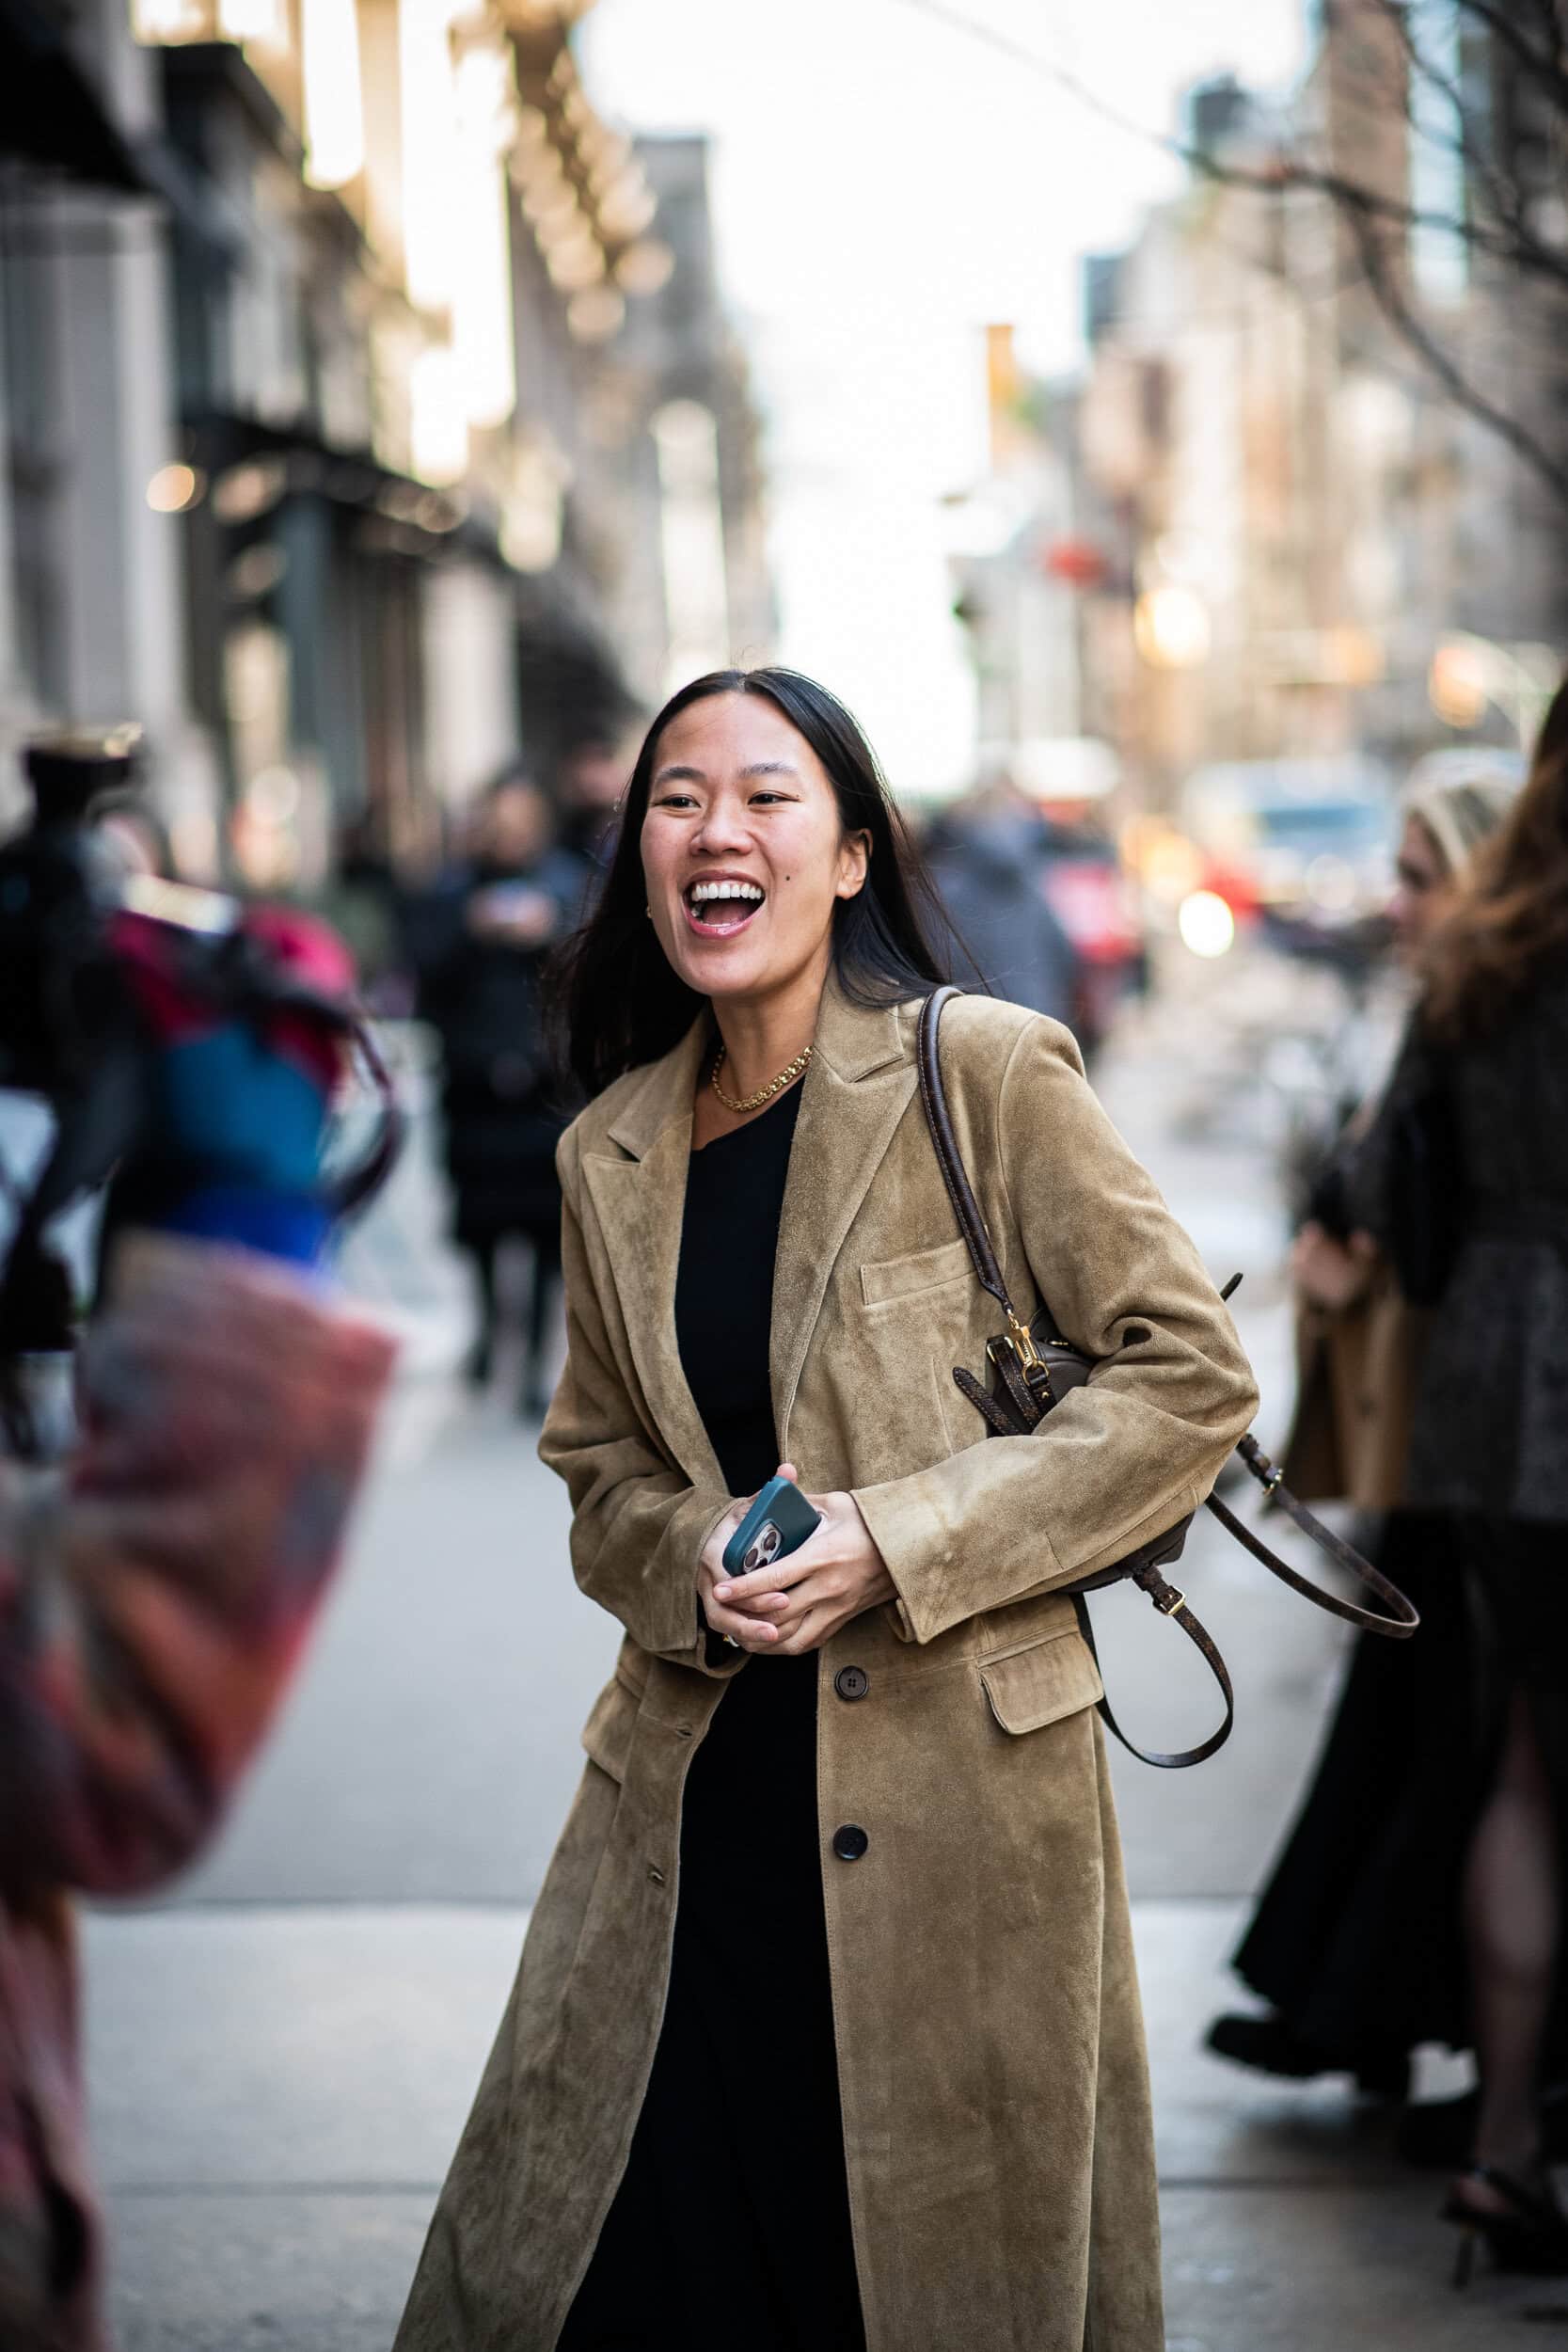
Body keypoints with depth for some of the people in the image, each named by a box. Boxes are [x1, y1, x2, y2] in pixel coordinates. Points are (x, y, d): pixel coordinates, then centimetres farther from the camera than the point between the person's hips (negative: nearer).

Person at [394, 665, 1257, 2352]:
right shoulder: (613, 1152, 9)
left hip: (954, 1784, -4)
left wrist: (898, 1544, -15)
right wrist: (695, 1565, -5)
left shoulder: (986, 1075, -6)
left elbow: (1192, 1377, -7)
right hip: (693, 1790, 4)